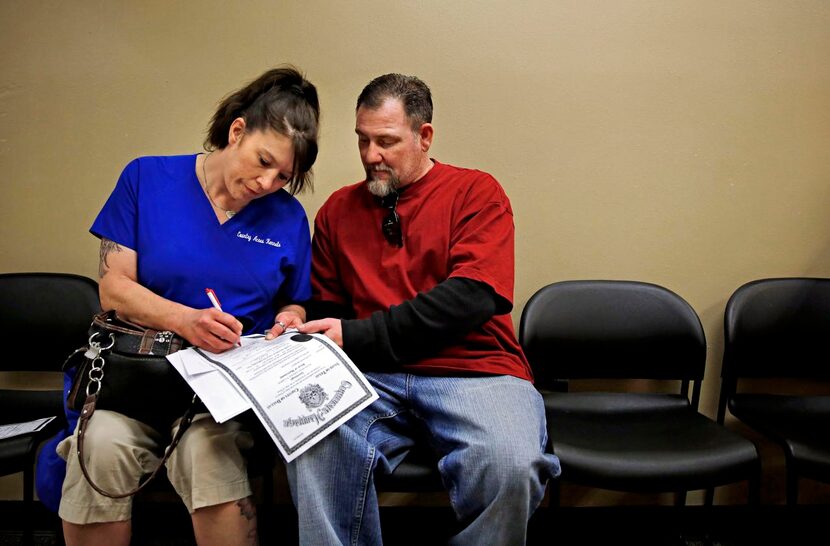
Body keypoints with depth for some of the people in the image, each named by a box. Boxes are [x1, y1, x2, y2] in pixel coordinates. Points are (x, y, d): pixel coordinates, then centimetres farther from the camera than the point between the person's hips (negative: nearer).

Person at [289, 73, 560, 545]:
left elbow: (473, 297, -10)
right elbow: (326, 307, 23)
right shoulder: (339, 209, 16)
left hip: (473, 371, -2)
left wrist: (357, 336, -15)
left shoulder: (476, 192, 4)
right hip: (372, 378, 2)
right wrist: (304, 330, -2)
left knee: (510, 466, -31)